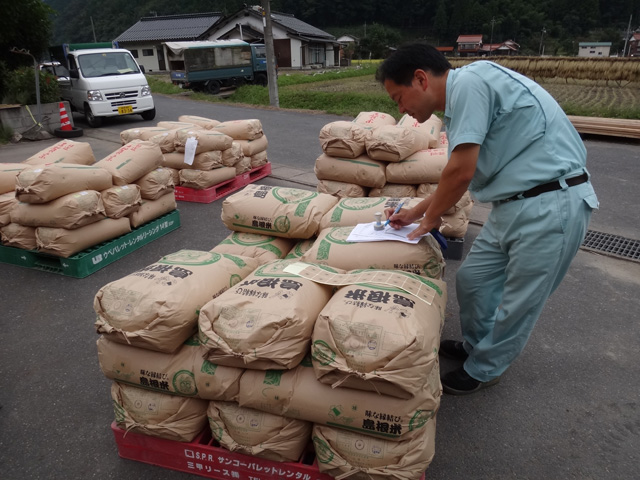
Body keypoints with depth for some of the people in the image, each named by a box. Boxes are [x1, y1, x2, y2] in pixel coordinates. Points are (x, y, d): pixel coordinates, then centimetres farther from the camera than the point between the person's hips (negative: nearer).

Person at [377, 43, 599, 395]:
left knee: (518, 301, 7)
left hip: (551, 205, -9)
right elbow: (464, 176, 20)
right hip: (514, 205, 9)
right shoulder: (458, 101, 12)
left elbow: (461, 172, -21)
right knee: (471, 280, 17)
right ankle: (475, 346, 40)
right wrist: (415, 212, 20)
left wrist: (430, 218, -4)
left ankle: (483, 370, 27)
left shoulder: (469, 81, -17)